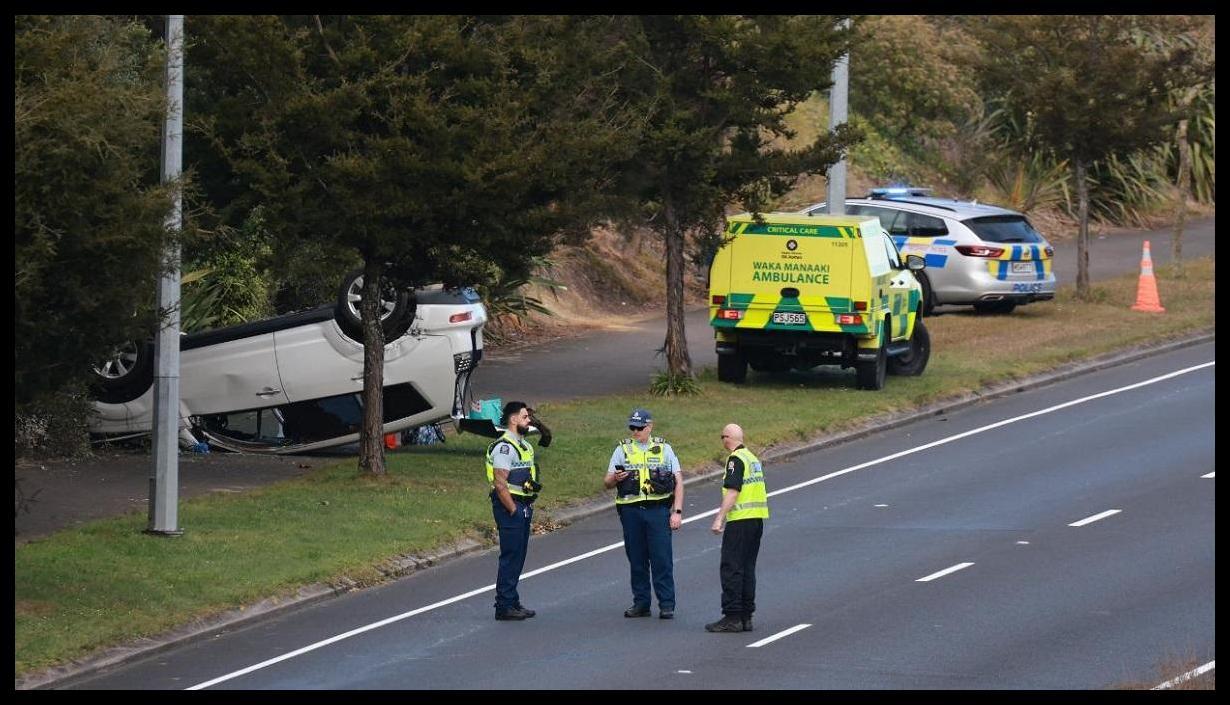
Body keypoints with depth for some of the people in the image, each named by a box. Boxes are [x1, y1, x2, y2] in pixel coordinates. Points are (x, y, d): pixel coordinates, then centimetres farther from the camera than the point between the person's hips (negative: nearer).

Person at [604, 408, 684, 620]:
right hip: (631, 512, 2)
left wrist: (677, 512, -4)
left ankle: (667, 605, -3)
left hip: (658, 509, -2)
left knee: (662, 560, -6)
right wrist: (615, 478, -15)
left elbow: (678, 481, 6)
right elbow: (607, 483, 9)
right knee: (637, 560, 5)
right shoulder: (622, 449, 11)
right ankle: (641, 603, 13)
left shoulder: (664, 449, 9)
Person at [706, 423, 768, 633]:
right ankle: (746, 617, 11)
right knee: (747, 569, 11)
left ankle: (732, 617, -11)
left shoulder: (735, 460, -12)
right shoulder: (753, 458, 16)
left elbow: (732, 492, -20)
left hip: (740, 521, -9)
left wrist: (720, 519, -21)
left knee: (731, 569, -7)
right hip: (757, 519, 9)